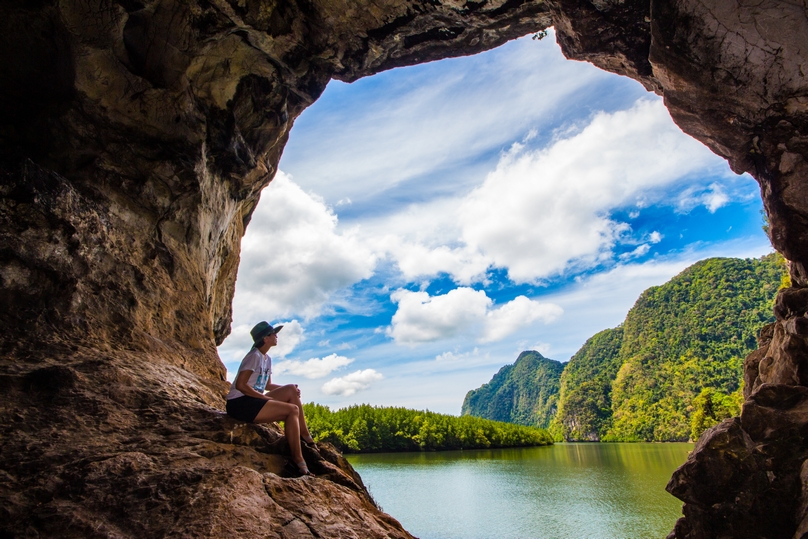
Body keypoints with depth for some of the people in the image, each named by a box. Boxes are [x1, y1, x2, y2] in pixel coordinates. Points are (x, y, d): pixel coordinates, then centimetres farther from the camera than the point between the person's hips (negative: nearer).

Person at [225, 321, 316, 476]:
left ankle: (305, 435, 0)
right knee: (292, 410, -18)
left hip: (254, 400, 9)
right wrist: (265, 398, -18)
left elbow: (268, 385, 18)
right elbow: (240, 385, -21)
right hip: (239, 404, -9)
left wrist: (292, 389, 3)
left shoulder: (267, 359, 14)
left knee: (291, 389, 0)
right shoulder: (254, 356, -13)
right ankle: (297, 459, -15)